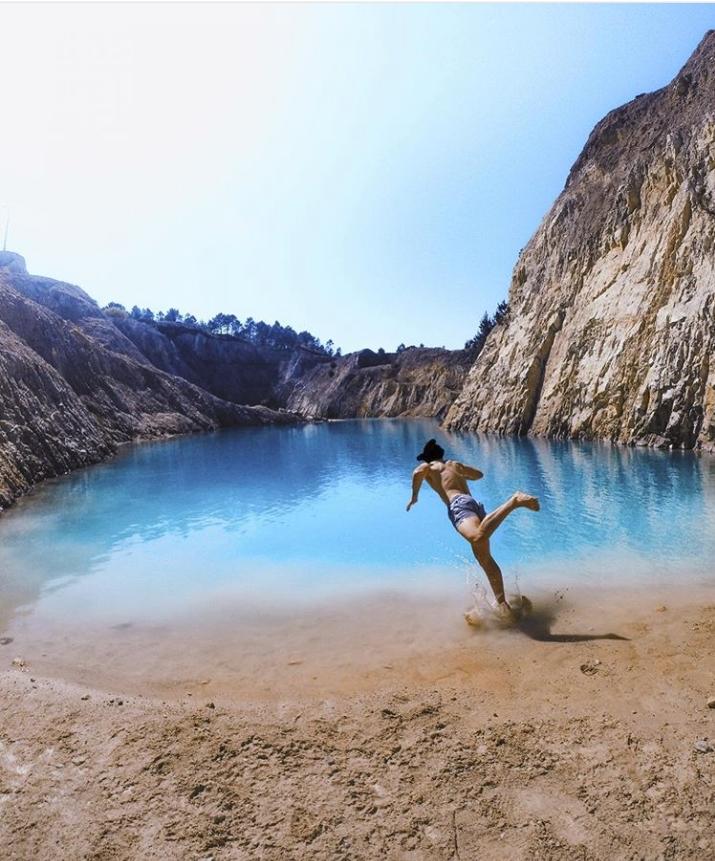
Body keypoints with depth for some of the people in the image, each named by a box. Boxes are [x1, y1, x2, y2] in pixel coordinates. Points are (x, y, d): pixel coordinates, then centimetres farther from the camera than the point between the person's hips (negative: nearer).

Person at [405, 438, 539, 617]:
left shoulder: (428, 467, 19)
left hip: (459, 504, -8)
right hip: (476, 504, 8)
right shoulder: (455, 464, 35)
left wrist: (414, 497, 7)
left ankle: (513, 501, -45)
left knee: (477, 537, -38)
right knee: (485, 558, 11)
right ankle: (502, 603, 9)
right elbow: (479, 474, 50)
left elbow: (418, 472, -7)